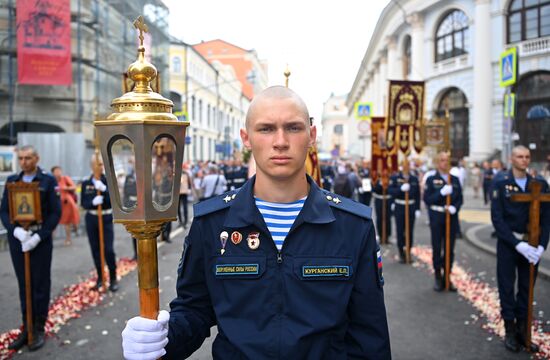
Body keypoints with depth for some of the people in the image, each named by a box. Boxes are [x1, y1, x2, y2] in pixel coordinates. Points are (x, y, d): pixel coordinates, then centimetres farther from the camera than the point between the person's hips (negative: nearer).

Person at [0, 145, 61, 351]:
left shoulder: (48, 181, -2)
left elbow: (56, 213, -7)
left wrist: (38, 236, -16)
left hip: (40, 239, -3)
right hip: (17, 238, 3)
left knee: (41, 284, 6)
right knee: (24, 285, 10)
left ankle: (39, 328, 17)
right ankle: (27, 327, 21)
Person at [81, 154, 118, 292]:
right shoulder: (85, 183, 3)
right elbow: (83, 203, 0)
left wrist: (104, 189, -26)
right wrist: (93, 202, -21)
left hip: (106, 218, -3)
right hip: (91, 219, 3)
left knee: (108, 249, -6)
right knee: (95, 249, 9)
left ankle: (113, 278, 8)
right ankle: (100, 277, 22)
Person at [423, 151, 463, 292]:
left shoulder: (455, 179, 9)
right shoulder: (431, 179, 0)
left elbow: (460, 198, 6)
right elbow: (426, 199, -8)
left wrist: (454, 207, -14)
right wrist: (441, 192, -20)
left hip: (452, 218, 3)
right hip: (437, 218, -2)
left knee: (450, 249, 6)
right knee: (437, 249, 4)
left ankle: (447, 277, 18)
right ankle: (438, 278, 18)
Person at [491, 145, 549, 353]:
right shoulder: (501, 184, -6)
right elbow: (497, 218, -11)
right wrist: (517, 244, -18)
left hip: (531, 244, 3)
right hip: (508, 244, -3)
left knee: (527, 289, 12)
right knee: (507, 288, 6)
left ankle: (523, 330, 25)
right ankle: (510, 332, 20)